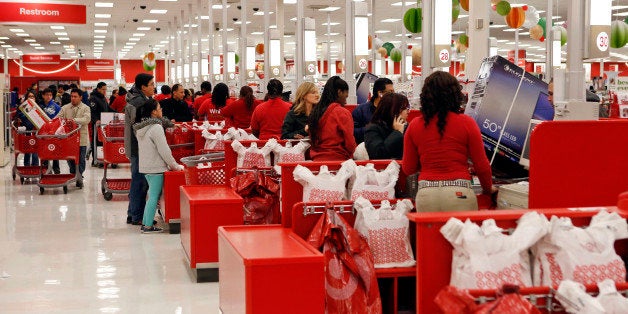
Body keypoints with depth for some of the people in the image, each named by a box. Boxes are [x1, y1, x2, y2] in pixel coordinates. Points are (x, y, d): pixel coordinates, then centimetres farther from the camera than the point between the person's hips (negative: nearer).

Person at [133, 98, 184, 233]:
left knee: (152, 195, 16)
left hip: (145, 166, 9)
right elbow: (164, 150, -18)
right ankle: (148, 226, -1)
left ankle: (145, 223, 19)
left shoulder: (140, 128, 10)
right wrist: (175, 166, -7)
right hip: (155, 167, -9)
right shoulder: (156, 127, -18)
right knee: (154, 196, -3)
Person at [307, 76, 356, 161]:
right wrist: (349, 156, 10)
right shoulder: (342, 113, -11)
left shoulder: (315, 111, 6)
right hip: (337, 160, -6)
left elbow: (312, 140, 12)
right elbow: (350, 143, -8)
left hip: (316, 159, 6)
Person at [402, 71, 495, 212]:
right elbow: (481, 166, 2)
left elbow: (408, 168, 11)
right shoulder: (466, 123, -1)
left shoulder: (415, 126, 4)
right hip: (459, 193, -2)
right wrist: (488, 188, 21)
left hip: (426, 194, 2)